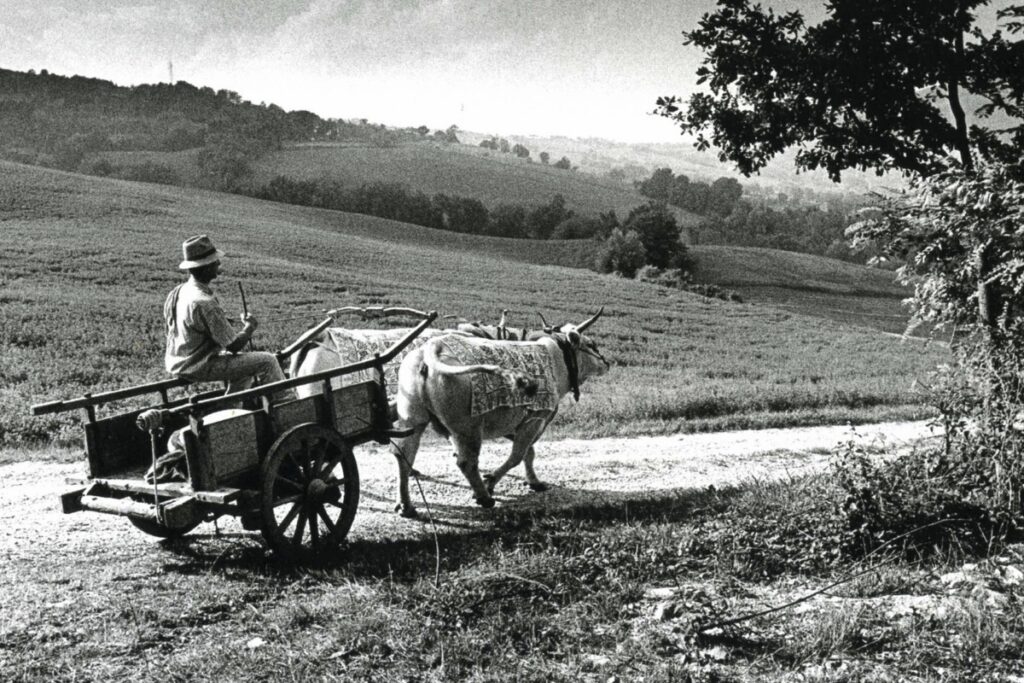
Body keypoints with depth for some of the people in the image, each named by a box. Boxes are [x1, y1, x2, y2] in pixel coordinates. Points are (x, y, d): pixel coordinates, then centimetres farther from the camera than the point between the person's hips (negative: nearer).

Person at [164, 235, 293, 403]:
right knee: (267, 361, -5)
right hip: (199, 367, -9)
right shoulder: (205, 304, -27)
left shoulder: (176, 293, 1)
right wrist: (250, 327, -1)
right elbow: (234, 345, -22)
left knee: (246, 364, 27)